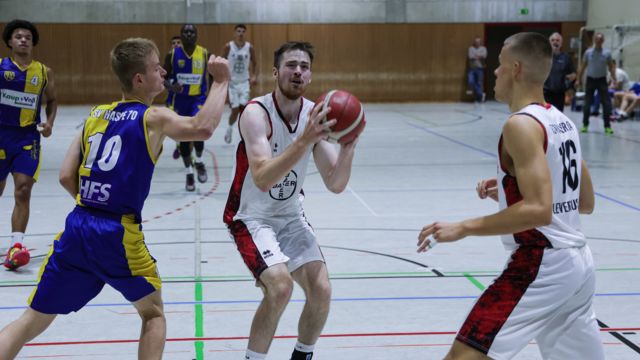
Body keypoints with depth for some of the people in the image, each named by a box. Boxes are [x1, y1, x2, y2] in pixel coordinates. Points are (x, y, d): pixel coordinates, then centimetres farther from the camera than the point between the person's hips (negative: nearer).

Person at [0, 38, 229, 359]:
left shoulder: (96, 115, 13)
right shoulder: (153, 118, -4)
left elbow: (67, 177, 8)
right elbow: (202, 128, -22)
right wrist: (221, 81, -10)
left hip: (77, 227, 5)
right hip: (118, 236, -5)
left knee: (33, 321, 13)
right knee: (153, 313, 18)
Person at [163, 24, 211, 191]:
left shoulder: (205, 54, -5)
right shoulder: (172, 54, -5)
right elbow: (163, 77, 3)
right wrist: (171, 86, -18)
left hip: (199, 98, -2)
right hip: (180, 99, 2)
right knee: (183, 137, 8)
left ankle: (199, 161, 5)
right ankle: (189, 173, 24)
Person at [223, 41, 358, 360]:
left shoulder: (315, 115, -6)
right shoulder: (256, 113, -22)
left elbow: (335, 184, -8)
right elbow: (262, 179, -36)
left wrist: (349, 146, -26)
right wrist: (304, 141, -44)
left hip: (291, 216, 6)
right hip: (252, 217, -5)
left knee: (321, 291, -4)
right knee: (280, 286, -26)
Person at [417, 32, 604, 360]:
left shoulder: (522, 124, -14)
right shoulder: (562, 122, 13)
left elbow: (538, 210, -24)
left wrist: (463, 228, -22)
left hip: (542, 265, -9)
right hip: (578, 263, 9)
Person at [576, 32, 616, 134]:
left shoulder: (607, 53, -2)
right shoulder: (588, 52, -1)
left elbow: (611, 67, 3)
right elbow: (582, 66, 5)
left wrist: (614, 79, -7)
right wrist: (578, 79, 1)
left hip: (602, 80, -1)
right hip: (590, 79, 1)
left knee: (606, 103, -6)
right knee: (587, 103, 4)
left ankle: (607, 126, -1)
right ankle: (585, 125, 14)